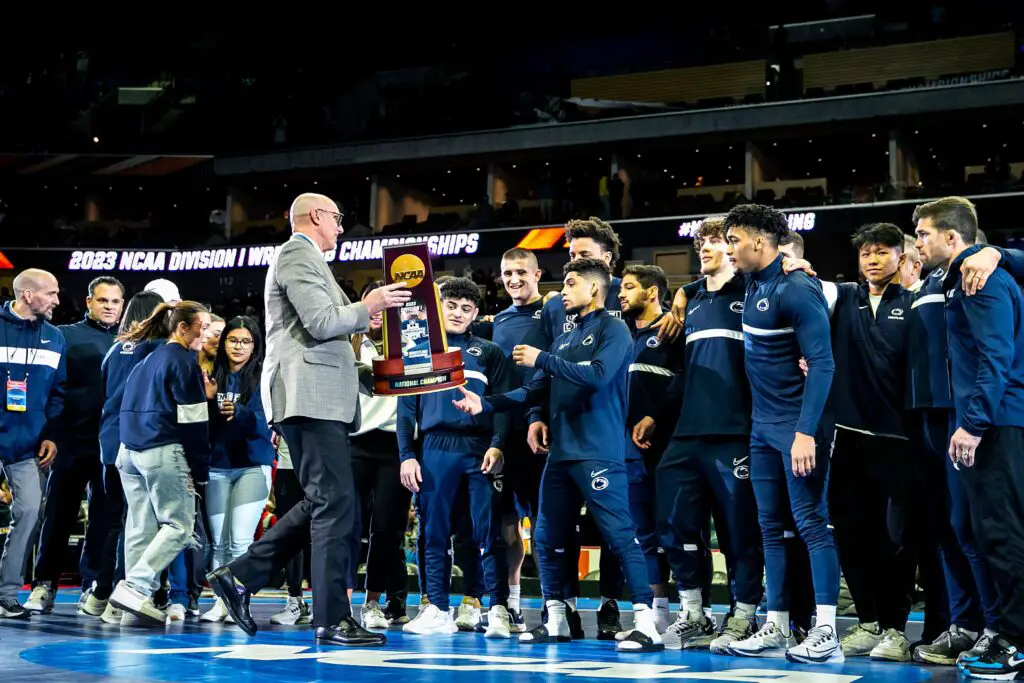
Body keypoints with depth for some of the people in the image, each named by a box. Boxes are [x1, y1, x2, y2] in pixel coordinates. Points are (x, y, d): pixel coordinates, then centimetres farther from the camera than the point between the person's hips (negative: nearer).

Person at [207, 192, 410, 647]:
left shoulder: (301, 257, 25)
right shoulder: (298, 255, -7)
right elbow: (321, 322, -18)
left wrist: (360, 315, 20)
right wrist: (369, 307, -6)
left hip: (316, 399, 11)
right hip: (311, 396, -11)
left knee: (322, 504, 13)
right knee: (336, 505, -10)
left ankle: (239, 576, 13)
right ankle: (332, 619, -9)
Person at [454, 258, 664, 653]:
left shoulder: (612, 329, -3)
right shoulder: (565, 338, 21)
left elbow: (598, 374, -19)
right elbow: (538, 389, 19)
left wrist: (543, 360, -13)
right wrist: (486, 404, 8)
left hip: (598, 453, -8)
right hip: (560, 453, 9)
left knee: (620, 535, -12)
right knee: (548, 538, 10)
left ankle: (646, 624, -12)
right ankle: (555, 620, 20)